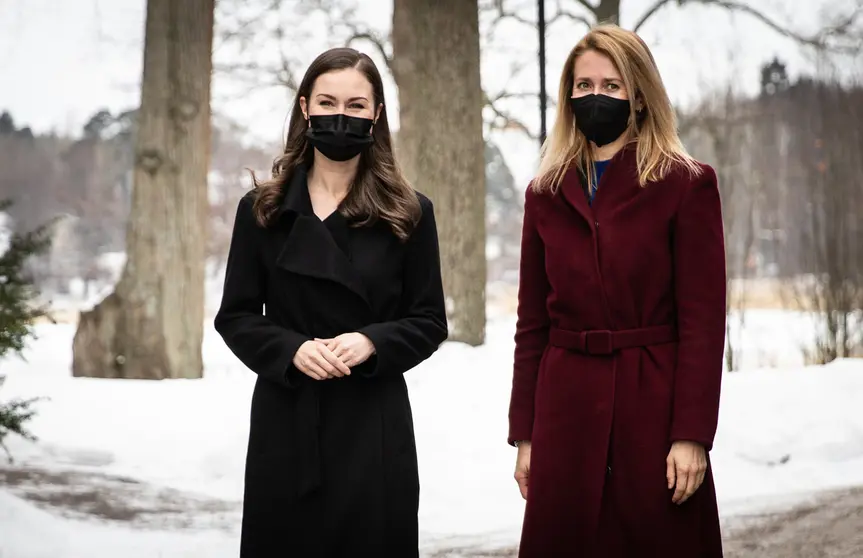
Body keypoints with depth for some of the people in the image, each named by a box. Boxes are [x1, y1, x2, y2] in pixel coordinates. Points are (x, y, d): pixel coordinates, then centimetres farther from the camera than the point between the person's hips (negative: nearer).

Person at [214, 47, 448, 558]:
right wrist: (292, 349, -13)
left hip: (373, 422, -1)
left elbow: (430, 322, 3)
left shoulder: (409, 213, 1)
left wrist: (371, 342, -15)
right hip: (285, 419, 1)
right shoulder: (262, 209, 4)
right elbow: (235, 316, 5)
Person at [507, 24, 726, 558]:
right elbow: (532, 323, 10)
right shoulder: (547, 193, 9)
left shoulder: (687, 185, -2)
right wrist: (524, 434, 5)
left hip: (652, 406, -3)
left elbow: (703, 319, -6)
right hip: (566, 412, 3)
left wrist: (692, 434, -12)